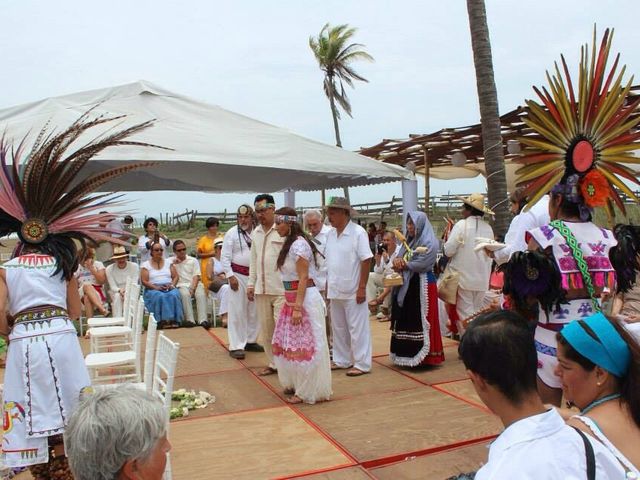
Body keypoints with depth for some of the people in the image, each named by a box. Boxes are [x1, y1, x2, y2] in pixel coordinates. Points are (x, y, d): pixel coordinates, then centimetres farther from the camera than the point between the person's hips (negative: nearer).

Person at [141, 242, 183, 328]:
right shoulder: (146, 265, 9)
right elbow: (144, 281, 0)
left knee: (174, 295, -33)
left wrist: (172, 285, -9)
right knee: (160, 296, -37)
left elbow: (175, 277, 12)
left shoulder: (168, 262, 17)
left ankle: (175, 320, -35)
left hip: (169, 288, 2)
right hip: (153, 289, -2)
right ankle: (162, 320, -41)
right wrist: (156, 287, -15)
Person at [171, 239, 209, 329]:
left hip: (194, 284, 1)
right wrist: (173, 264, -3)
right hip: (181, 286, -1)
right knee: (185, 294, -35)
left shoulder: (193, 260, 15)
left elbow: (196, 276, 5)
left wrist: (192, 288, -11)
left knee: (201, 294, -31)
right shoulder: (171, 261, 15)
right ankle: (190, 320, -39)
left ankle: (203, 320, -41)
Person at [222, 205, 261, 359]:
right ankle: (236, 346, 4)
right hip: (238, 275, -3)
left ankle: (251, 340, 27)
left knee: (254, 311, 12)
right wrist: (230, 276, -11)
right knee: (237, 311, -2)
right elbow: (225, 257, -3)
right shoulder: (232, 233, -3)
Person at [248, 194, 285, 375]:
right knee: (266, 329, 13)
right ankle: (272, 363, 26)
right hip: (261, 289, 7)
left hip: (281, 289, -7)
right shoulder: (256, 233, 13)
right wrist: (251, 283, 17)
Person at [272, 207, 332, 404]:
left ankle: (308, 391, 11)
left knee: (305, 345, 0)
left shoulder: (299, 244, -15)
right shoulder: (290, 244, 13)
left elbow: (303, 279, -18)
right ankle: (294, 384, 30)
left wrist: (298, 308, -21)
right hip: (292, 298, 9)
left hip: (306, 299, -9)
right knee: (290, 343, 15)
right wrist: (292, 304, 13)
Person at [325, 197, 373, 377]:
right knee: (338, 328, 15)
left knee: (357, 328, 2)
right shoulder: (331, 234, 7)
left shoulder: (358, 232, -11)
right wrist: (327, 286, 11)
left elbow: (366, 260, -13)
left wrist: (362, 287, -16)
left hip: (352, 291, -6)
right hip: (335, 290, 7)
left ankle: (362, 364, 12)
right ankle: (342, 360, 28)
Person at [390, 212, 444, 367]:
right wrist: (398, 261, -12)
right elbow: (398, 258, 12)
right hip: (406, 285, 8)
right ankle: (408, 354, 16)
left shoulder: (429, 243, -9)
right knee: (406, 320, 8)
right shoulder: (409, 241, 16)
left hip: (422, 285, -8)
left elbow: (421, 264, -18)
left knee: (419, 321, -6)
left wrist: (403, 264, -7)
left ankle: (423, 356, -1)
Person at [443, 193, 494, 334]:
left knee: (465, 316, 2)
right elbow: (489, 254, 9)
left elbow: (448, 250, -12)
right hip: (482, 280, 5)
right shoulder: (488, 228, 3)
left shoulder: (461, 225, -12)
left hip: (463, 278, -5)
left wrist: (448, 236, 7)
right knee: (477, 314, 16)